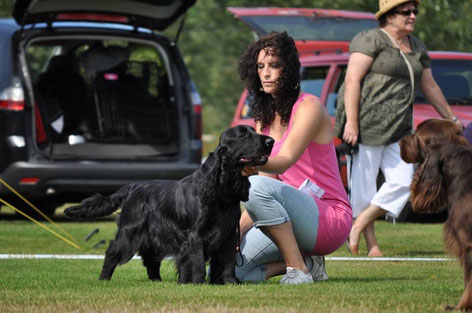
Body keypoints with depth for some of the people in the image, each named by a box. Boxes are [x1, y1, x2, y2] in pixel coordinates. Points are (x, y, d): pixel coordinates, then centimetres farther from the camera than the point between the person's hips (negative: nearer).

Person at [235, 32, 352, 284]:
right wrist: (239, 228, -4)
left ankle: (298, 268, -24)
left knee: (259, 187, -34)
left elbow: (286, 160, -25)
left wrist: (255, 163, -49)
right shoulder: (264, 119, 15)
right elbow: (266, 172, 10)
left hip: (329, 218, -7)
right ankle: (307, 261, 4)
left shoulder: (309, 107, -9)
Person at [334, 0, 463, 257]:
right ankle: (371, 245, 5)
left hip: (398, 128, 7)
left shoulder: (417, 48, 17)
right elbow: (352, 80, -14)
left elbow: (429, 86, 27)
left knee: (403, 182, -4)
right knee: (363, 185, -3)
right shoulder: (371, 40, -7)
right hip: (366, 123, -7)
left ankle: (358, 226, 6)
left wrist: (450, 118, 29)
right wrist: (351, 123, -20)